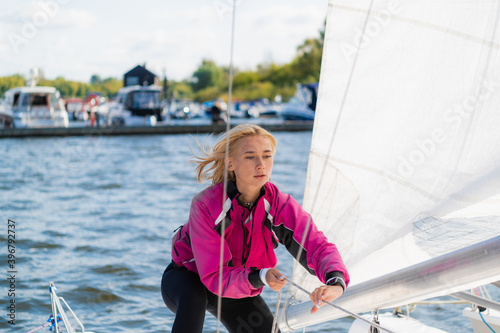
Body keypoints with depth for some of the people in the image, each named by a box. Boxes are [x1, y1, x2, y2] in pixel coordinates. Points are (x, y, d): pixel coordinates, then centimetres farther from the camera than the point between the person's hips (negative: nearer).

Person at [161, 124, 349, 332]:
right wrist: (259, 278, -51)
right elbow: (215, 277, -32)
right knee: (194, 297, -38)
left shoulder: (280, 205, -22)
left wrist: (336, 283, -56)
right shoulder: (205, 205, -31)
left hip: (239, 291, 4)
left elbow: (317, 246, -34)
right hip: (187, 278, -4)